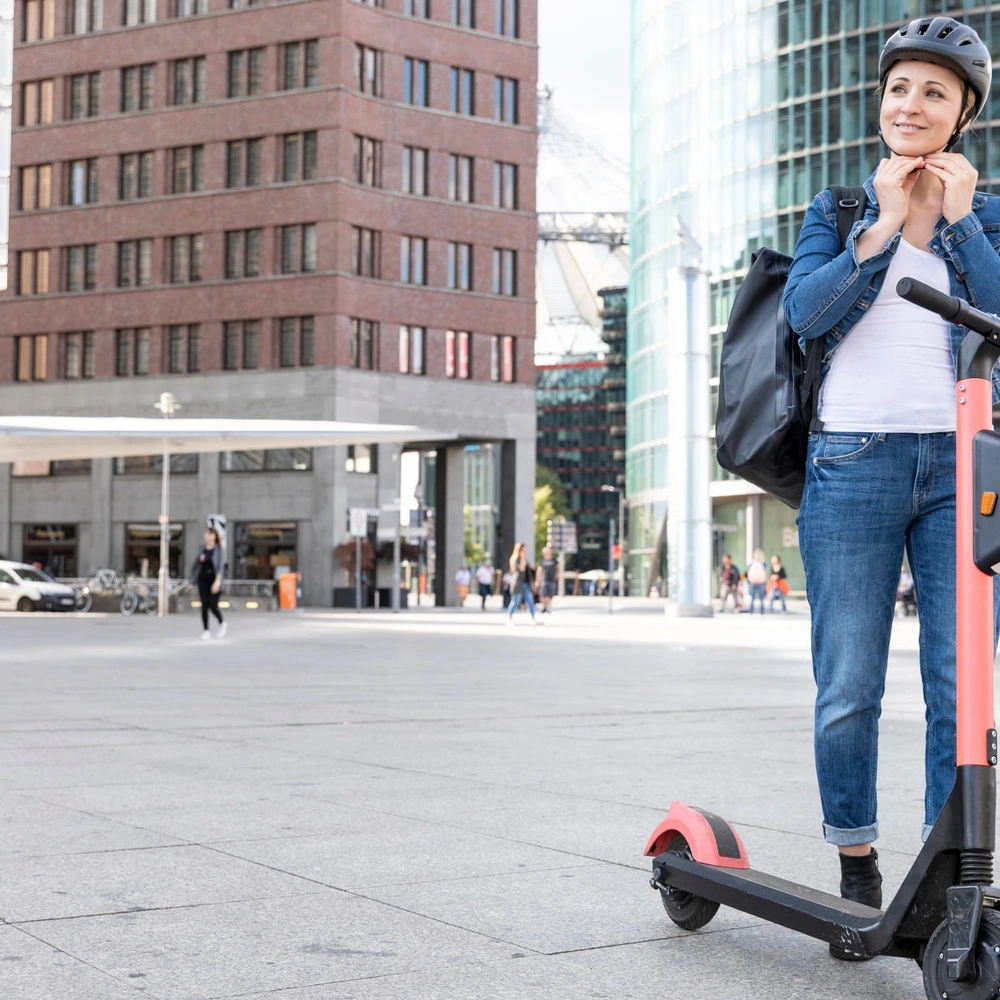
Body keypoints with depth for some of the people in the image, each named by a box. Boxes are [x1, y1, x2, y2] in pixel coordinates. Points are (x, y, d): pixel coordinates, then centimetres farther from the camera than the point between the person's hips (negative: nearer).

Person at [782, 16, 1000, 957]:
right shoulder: (839, 207, 13)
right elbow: (805, 310, -6)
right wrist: (884, 223, -9)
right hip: (853, 460, 0)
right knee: (848, 691, 0)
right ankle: (857, 873, 14)